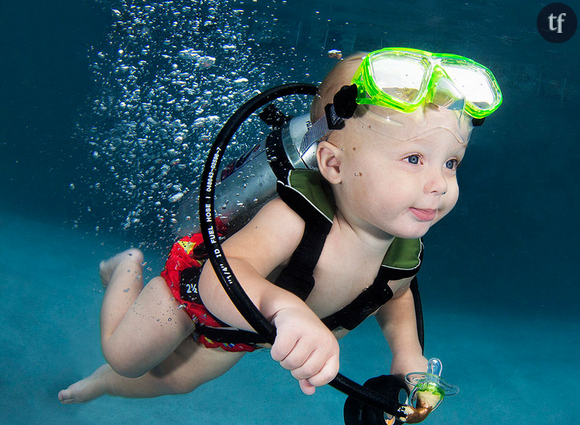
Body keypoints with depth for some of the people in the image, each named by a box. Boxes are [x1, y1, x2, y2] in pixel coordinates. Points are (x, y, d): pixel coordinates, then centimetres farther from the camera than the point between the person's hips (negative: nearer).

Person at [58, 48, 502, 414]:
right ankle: (129, 269, 42)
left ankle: (106, 382, 59)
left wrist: (407, 351, -17)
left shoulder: (404, 256, -26)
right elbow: (220, 277, -61)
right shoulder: (293, 219, -47)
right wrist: (283, 307, -80)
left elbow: (393, 297, 0)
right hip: (195, 287, -6)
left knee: (176, 380, 27)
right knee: (123, 355, 15)